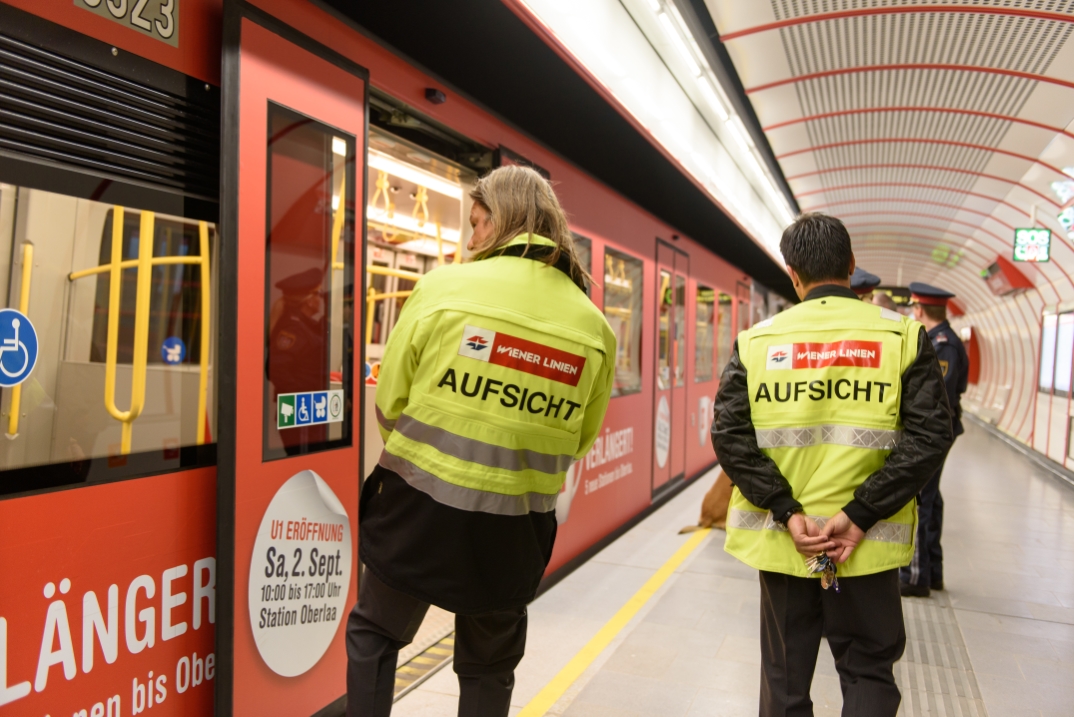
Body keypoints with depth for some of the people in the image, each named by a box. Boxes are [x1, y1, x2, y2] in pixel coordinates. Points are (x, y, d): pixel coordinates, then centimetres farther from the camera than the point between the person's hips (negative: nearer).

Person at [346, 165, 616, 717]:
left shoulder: (443, 288, -13)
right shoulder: (594, 327, -4)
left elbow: (389, 402, -6)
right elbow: (579, 441, 5)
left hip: (421, 506, -2)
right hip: (514, 528, 3)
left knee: (373, 633, 24)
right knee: (489, 668, 24)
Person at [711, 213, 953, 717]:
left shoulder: (756, 341, -2)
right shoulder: (902, 335, -3)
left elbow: (730, 435, -10)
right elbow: (930, 436, -11)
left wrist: (787, 513, -11)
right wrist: (859, 516, -13)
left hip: (780, 539, 1)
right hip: (868, 544, 0)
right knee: (869, 672, 18)